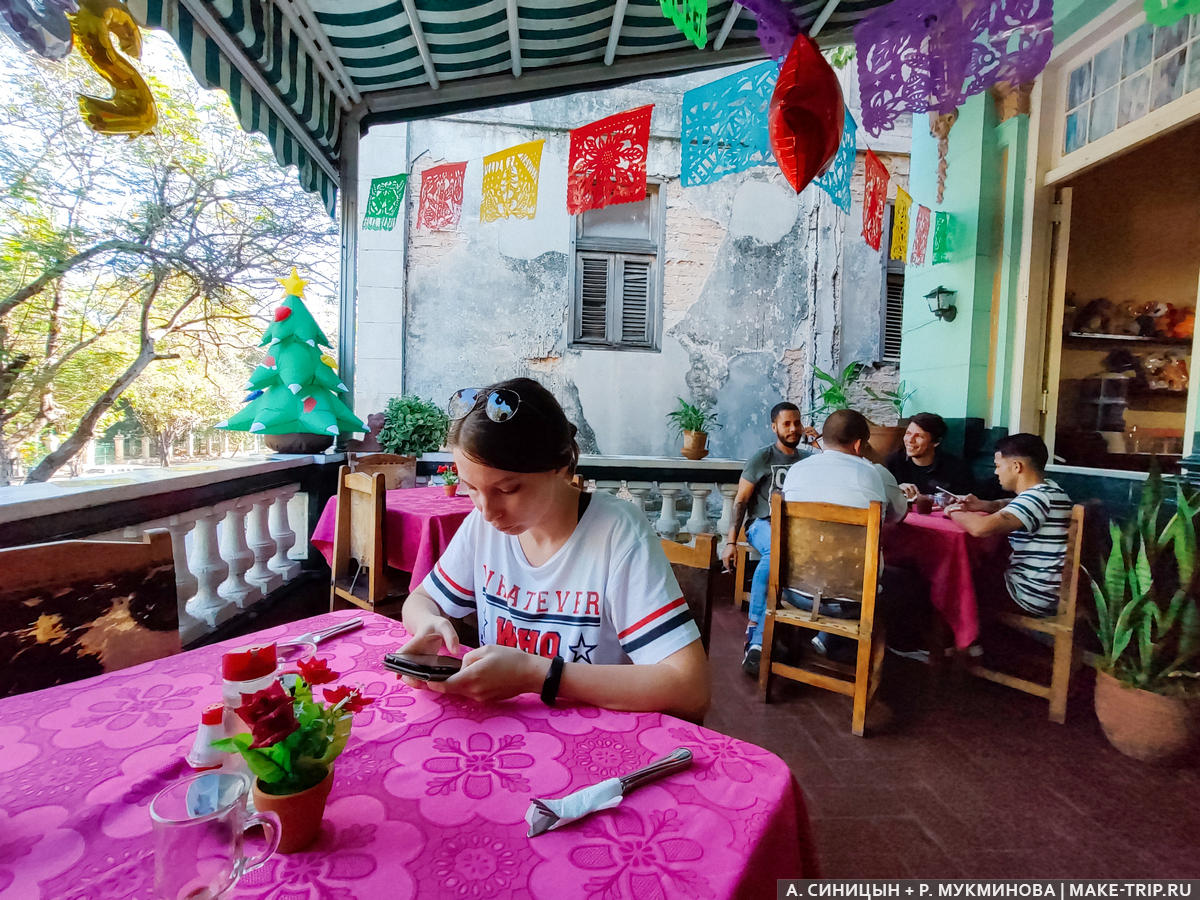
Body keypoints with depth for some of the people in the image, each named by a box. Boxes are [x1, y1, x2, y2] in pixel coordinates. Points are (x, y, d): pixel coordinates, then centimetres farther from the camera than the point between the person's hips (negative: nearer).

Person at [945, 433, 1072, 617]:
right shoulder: (1047, 489, 7)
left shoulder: (1036, 497, -25)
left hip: (1036, 597, -9)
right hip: (1051, 591, 9)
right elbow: (1014, 506, 26)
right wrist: (983, 505, 4)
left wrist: (954, 513, -17)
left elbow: (981, 528, -39)